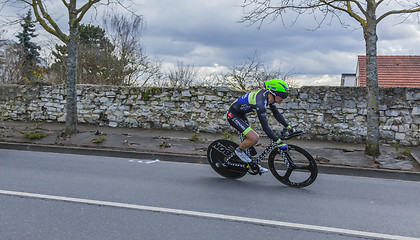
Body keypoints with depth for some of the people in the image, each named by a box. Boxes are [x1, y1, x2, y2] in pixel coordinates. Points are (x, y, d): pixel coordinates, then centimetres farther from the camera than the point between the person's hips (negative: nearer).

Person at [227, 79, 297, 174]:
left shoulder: (268, 96, -7)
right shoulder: (260, 103, -33)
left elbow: (276, 114, 7)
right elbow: (265, 127, -33)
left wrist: (289, 128, 5)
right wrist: (279, 142, -33)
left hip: (241, 115, 9)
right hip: (233, 115, -9)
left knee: (254, 138, 9)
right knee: (253, 139, -19)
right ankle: (239, 150, 7)